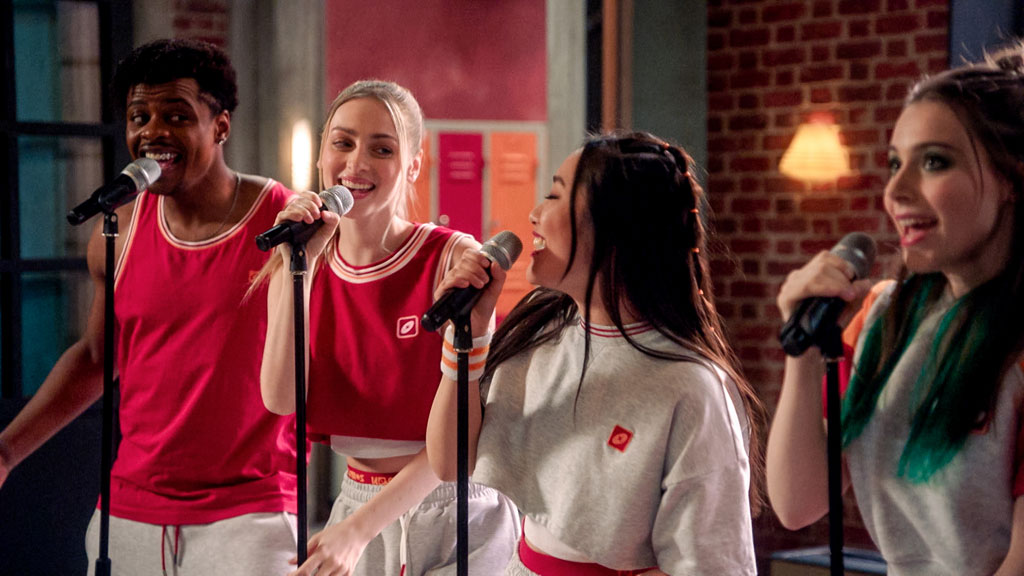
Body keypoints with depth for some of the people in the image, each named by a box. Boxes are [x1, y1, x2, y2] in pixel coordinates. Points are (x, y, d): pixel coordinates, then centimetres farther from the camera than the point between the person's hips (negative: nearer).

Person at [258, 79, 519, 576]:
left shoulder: (455, 259, -14)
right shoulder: (301, 266, 1)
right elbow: (281, 398, -13)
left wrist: (358, 529, -22)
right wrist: (299, 268, -18)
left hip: (459, 514, -3)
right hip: (355, 496, 4)